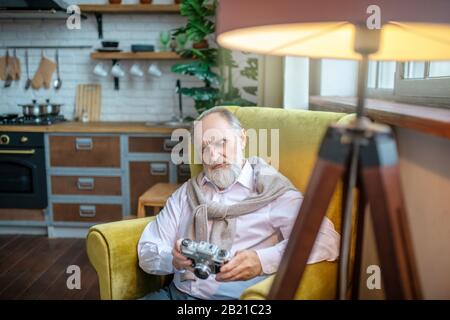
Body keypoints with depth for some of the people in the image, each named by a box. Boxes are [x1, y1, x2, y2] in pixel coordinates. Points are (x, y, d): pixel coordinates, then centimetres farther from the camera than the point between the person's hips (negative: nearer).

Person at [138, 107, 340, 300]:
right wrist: (174, 259, -11)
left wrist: (263, 260, -26)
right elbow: (147, 253, 10)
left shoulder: (272, 190, -1)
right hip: (179, 292, 3)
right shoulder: (187, 193, 13)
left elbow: (327, 240, -14)